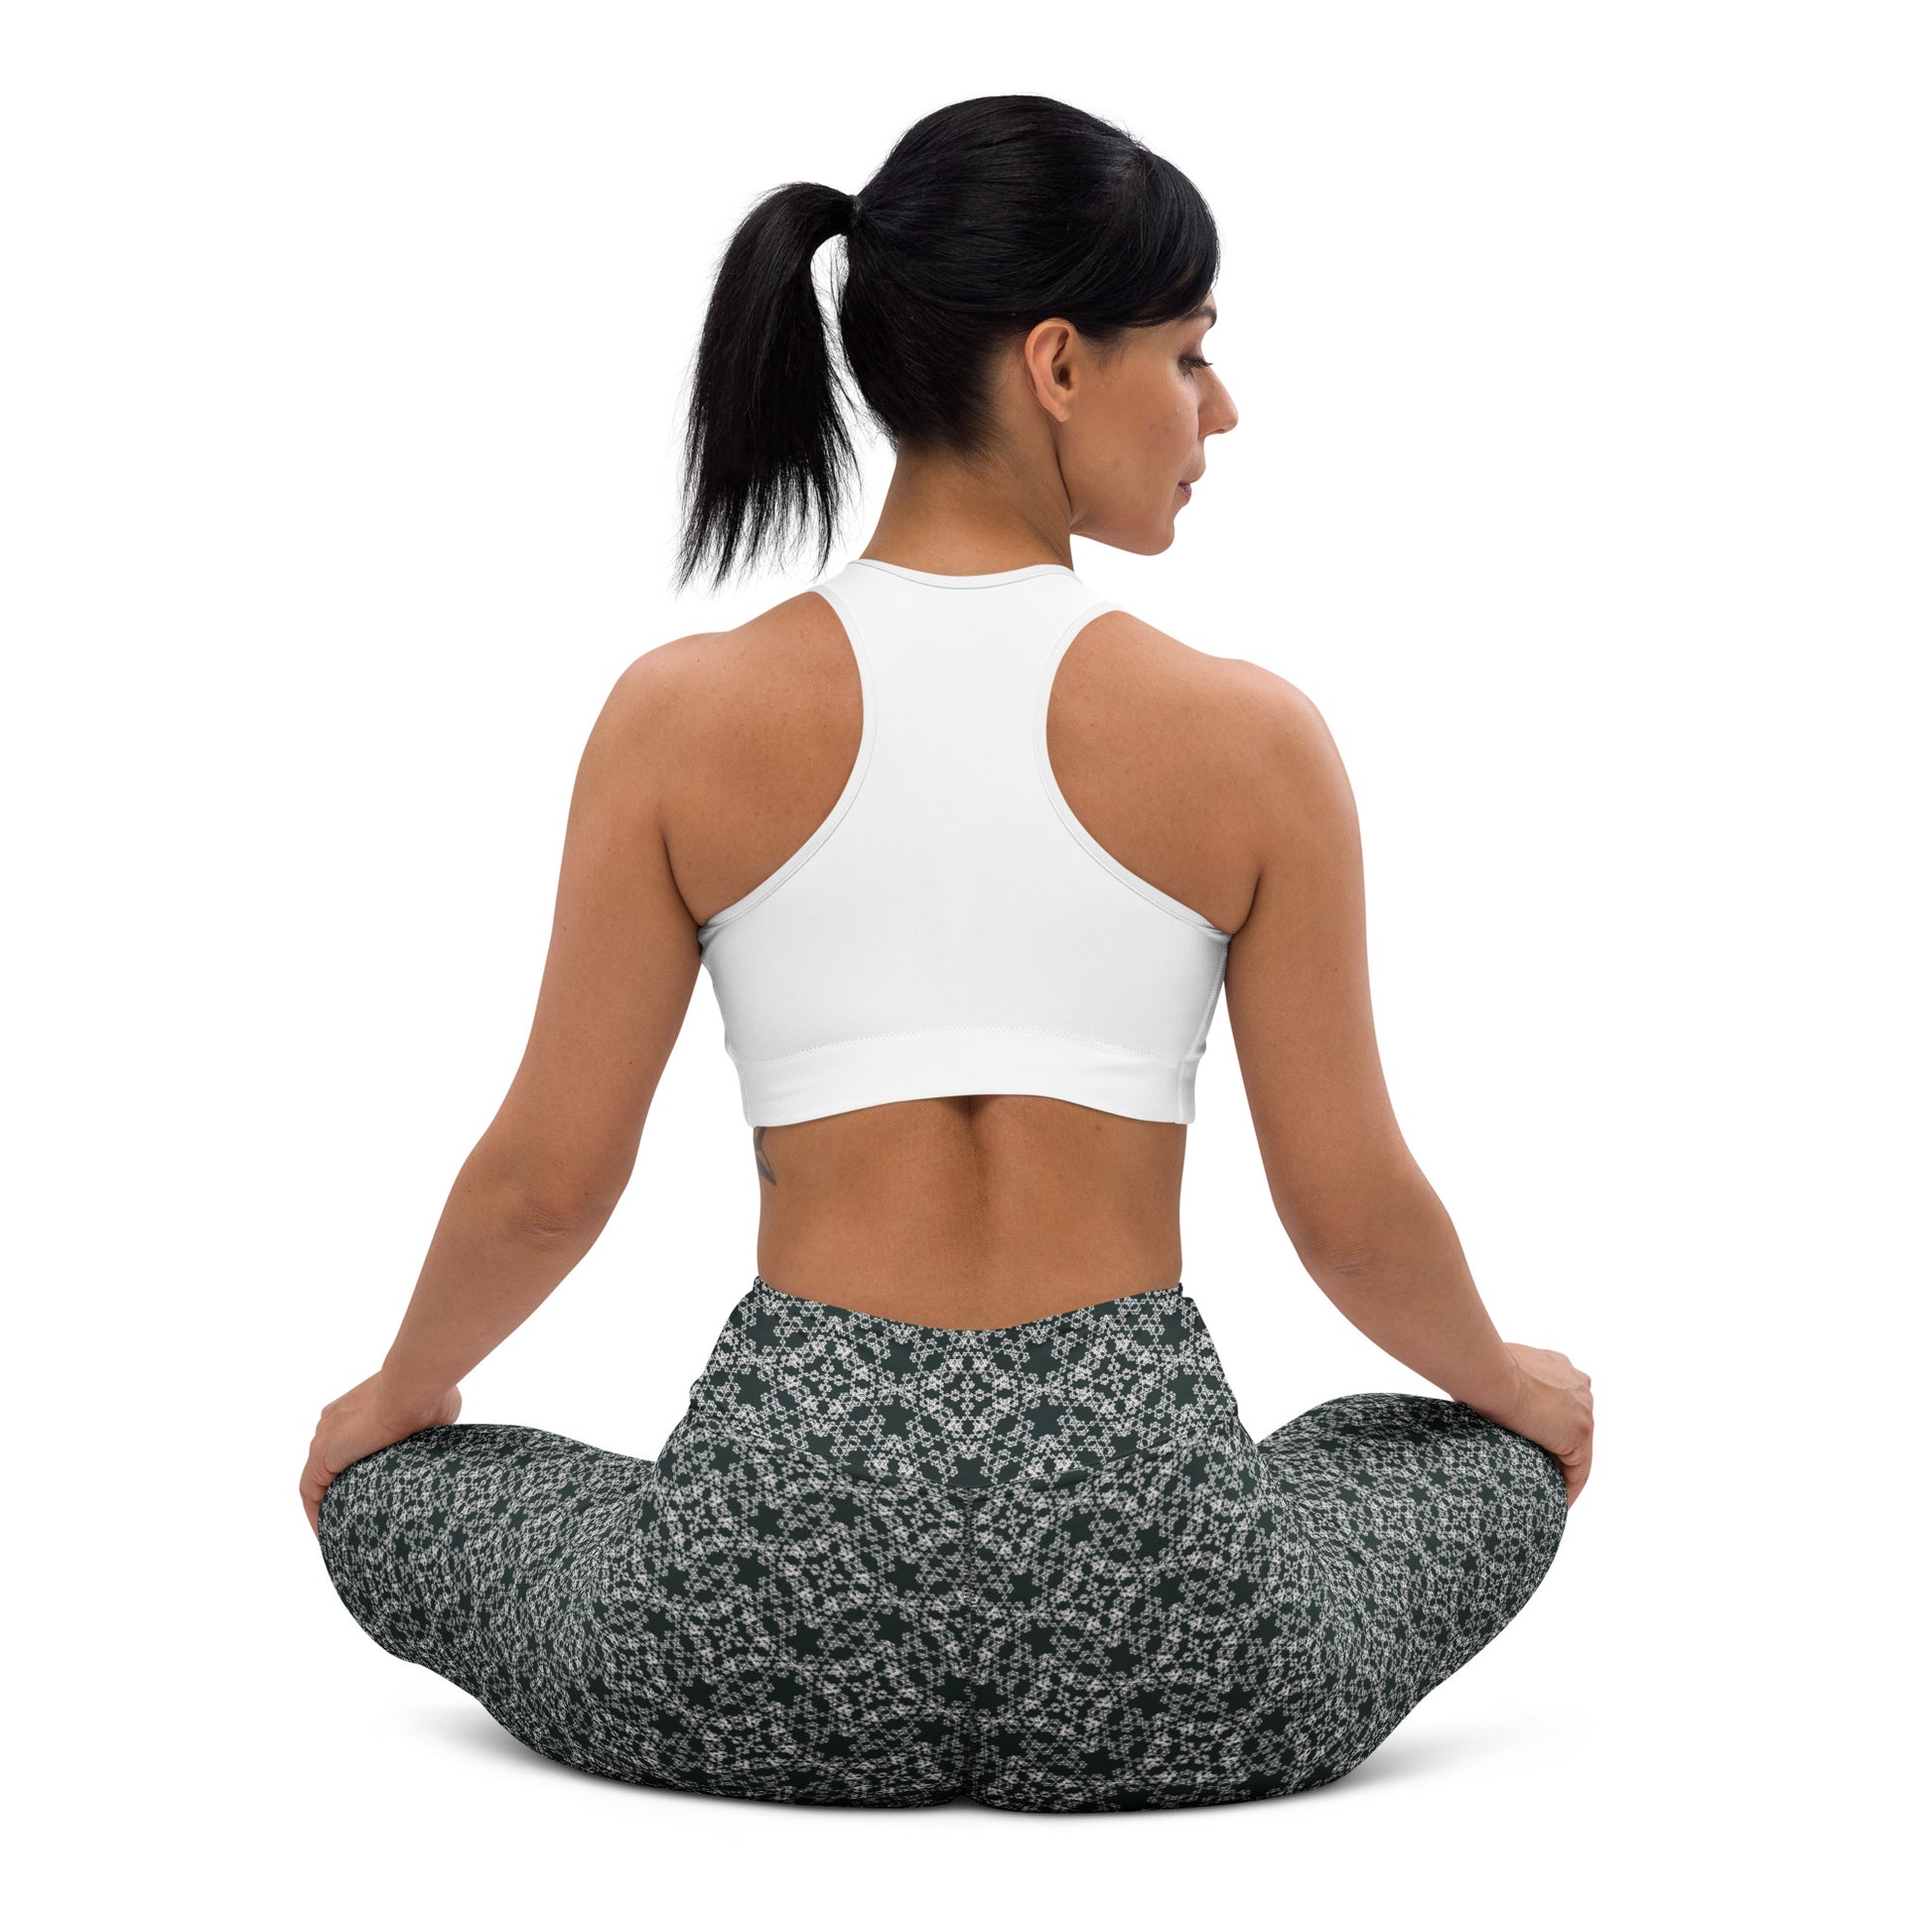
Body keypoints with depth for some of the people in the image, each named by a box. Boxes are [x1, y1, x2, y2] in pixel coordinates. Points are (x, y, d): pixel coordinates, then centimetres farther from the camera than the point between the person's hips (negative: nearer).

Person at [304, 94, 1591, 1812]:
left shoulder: (685, 717, -4)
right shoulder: (1251, 738, -6)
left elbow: (545, 1182, 1)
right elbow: (1355, 1218, 0)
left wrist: (399, 1391, 23)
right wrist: (1512, 1381, 23)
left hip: (765, 1637, 0)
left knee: (391, 1492, 31)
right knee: (1497, 1465, 32)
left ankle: (844, 1735, 14)